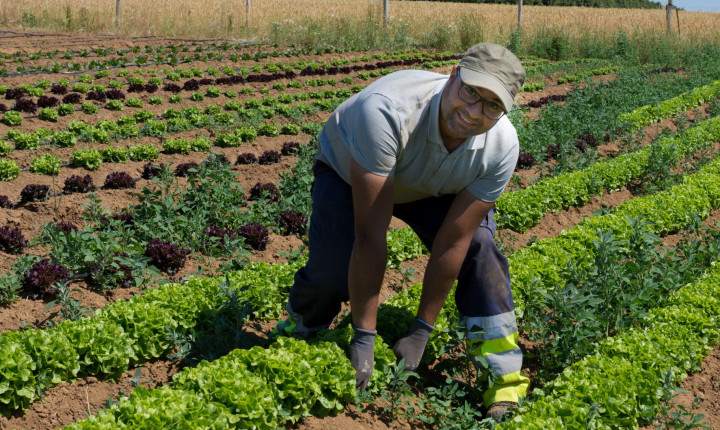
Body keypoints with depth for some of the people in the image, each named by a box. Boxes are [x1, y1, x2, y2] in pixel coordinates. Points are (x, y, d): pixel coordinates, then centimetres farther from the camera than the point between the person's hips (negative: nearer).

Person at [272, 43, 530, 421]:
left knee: (477, 247, -20)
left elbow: (451, 243, -24)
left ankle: (505, 375, -5)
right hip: (347, 173, -3)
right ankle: (298, 330, 13)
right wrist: (364, 337, -35)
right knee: (333, 271, -23)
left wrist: (420, 332, -21)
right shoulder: (386, 112, -44)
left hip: (431, 189, 3)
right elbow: (371, 236, -40)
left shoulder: (501, 147, -31)